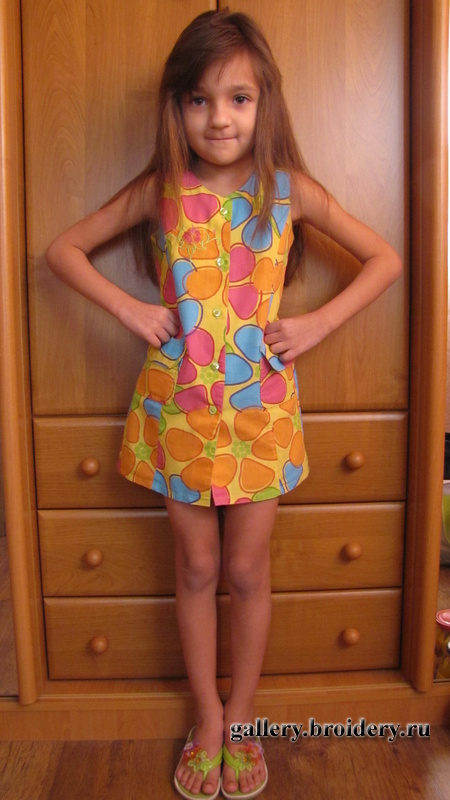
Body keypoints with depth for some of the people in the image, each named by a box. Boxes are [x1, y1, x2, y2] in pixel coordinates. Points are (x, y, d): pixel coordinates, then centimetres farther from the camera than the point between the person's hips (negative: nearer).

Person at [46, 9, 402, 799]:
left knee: (247, 571, 12)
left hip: (259, 409, 0)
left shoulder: (289, 189, -2)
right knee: (197, 568, 14)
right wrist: (127, 307, -9)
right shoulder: (159, 191, -1)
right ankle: (208, 717, 37)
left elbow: (385, 259, 3)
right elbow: (63, 248, 5)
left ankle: (240, 719, 37)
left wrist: (318, 324, -9)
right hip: (177, 408, 1)